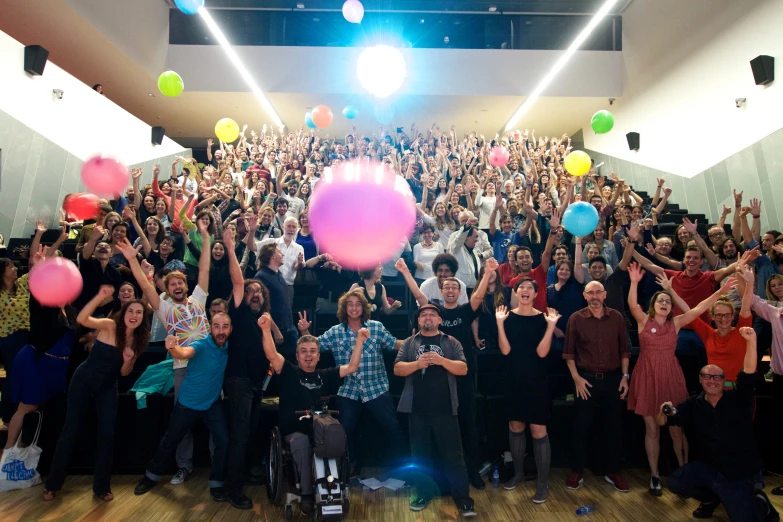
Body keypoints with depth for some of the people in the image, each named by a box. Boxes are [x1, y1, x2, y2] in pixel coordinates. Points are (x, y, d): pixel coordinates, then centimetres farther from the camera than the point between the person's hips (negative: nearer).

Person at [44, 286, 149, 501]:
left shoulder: (137, 341, -1)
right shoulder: (109, 326, -15)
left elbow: (124, 373, 3)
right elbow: (81, 319, -34)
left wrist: (128, 361, -19)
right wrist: (99, 297, -47)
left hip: (107, 387, 4)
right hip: (83, 380, -3)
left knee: (107, 434, -2)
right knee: (71, 431, 4)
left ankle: (102, 486, 14)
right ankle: (53, 483, 25)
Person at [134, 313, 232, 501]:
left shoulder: (229, 347, -11)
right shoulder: (201, 345, -27)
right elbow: (184, 353, -46)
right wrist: (172, 348, -70)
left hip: (213, 404, 3)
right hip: (188, 403, -2)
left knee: (223, 441, -9)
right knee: (170, 441, 15)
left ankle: (216, 484, 9)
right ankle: (151, 476, 40)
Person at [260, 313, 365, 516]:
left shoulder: (326, 376, 11)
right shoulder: (290, 373, 2)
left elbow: (352, 367, 6)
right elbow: (272, 355, -14)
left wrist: (359, 340, -4)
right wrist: (266, 329, -30)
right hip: (295, 432, -2)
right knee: (302, 443, -34)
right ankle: (306, 494, -19)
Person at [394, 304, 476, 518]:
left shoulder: (450, 342, 3)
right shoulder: (409, 343, 7)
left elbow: (463, 369, -6)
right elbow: (397, 369, -2)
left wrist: (441, 360, -21)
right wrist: (417, 364, -20)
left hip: (444, 409, -2)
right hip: (417, 409, 2)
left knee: (453, 454, 2)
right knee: (420, 454, 13)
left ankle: (463, 498, 12)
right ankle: (424, 493, 28)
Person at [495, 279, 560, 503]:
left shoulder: (542, 317, -5)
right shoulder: (508, 316, -1)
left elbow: (542, 352, -14)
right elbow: (505, 350, -11)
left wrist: (551, 326, -21)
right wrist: (500, 323, -18)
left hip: (536, 380, -2)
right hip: (514, 379, 2)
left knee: (538, 430, -1)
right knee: (515, 427, 14)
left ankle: (543, 483, 13)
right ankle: (518, 472, 33)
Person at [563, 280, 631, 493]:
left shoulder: (617, 317, 2)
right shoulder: (576, 319, -4)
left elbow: (624, 349, 7)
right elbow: (569, 352, -1)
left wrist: (625, 375, 1)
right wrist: (576, 377, -7)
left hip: (612, 379, 2)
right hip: (586, 379, -2)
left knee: (614, 427, 11)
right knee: (581, 427, 5)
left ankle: (614, 472, 27)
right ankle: (577, 471, 19)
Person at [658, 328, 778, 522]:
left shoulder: (737, 399, -6)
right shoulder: (693, 405, 0)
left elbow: (748, 374, -24)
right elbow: (662, 422, -4)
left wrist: (751, 341, -38)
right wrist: (663, 411, -28)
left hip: (739, 473, -2)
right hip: (706, 467, 2)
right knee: (675, 482, -19)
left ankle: (760, 503, 25)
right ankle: (711, 497, 14)